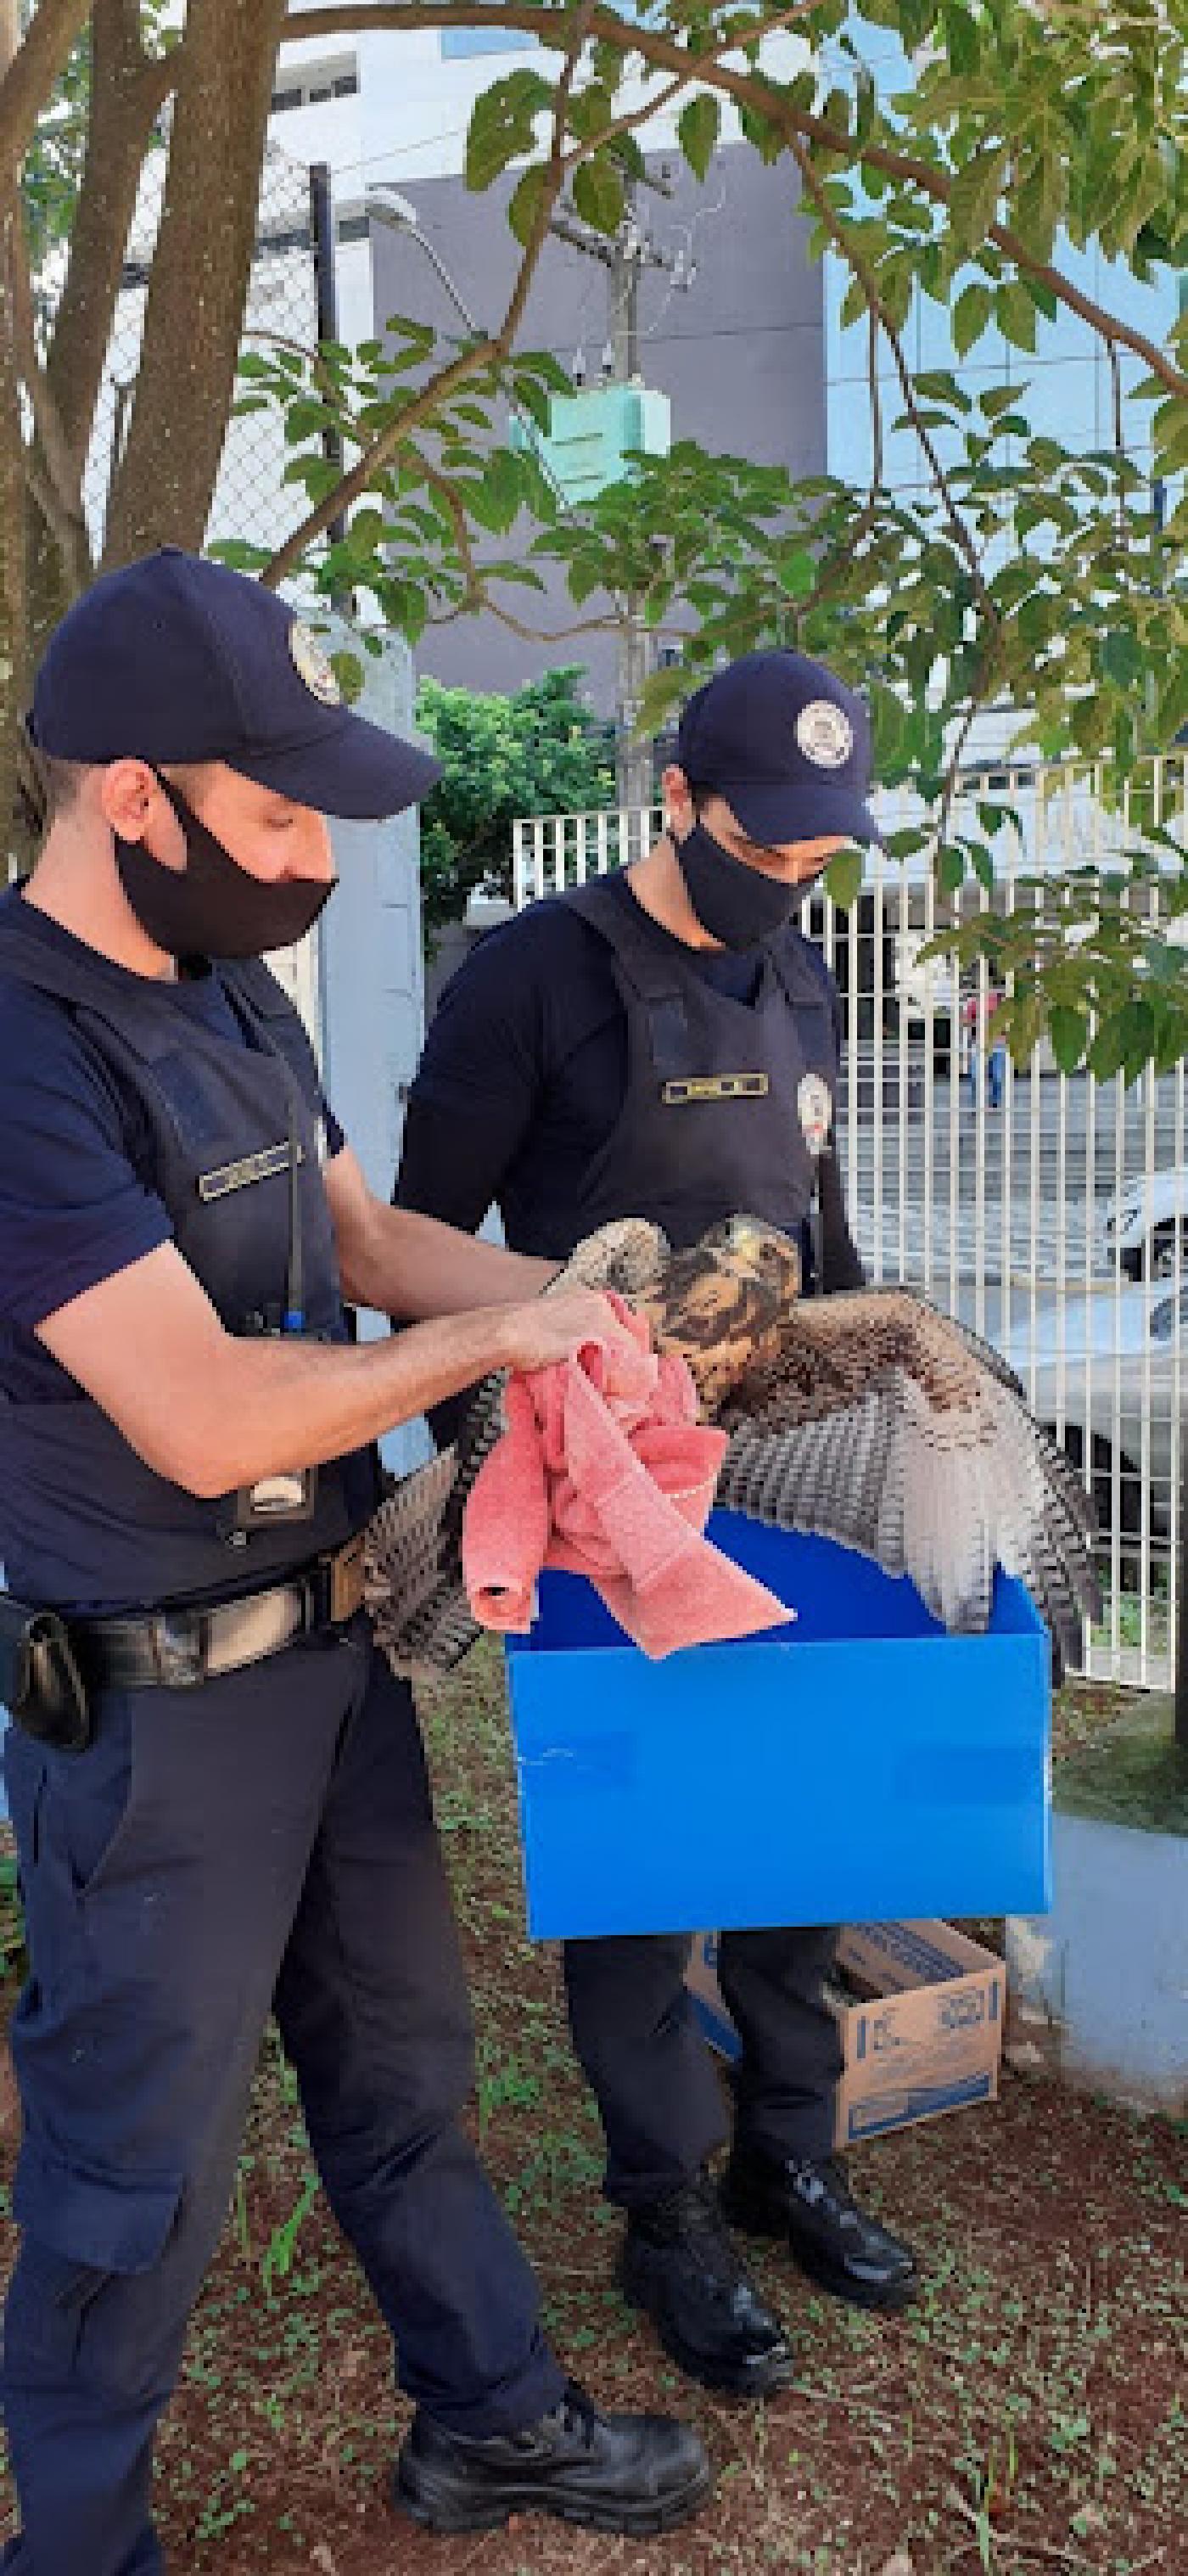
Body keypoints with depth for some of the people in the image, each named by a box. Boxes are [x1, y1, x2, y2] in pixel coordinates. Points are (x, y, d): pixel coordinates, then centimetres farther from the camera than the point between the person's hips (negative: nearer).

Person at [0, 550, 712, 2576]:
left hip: (334, 1643, 9)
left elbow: (363, 1238, 16)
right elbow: (208, 1419, -29)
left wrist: (589, 1301, 2)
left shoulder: (231, 995, 5)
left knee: (401, 2059, 23)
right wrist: (498, 1339, -16)